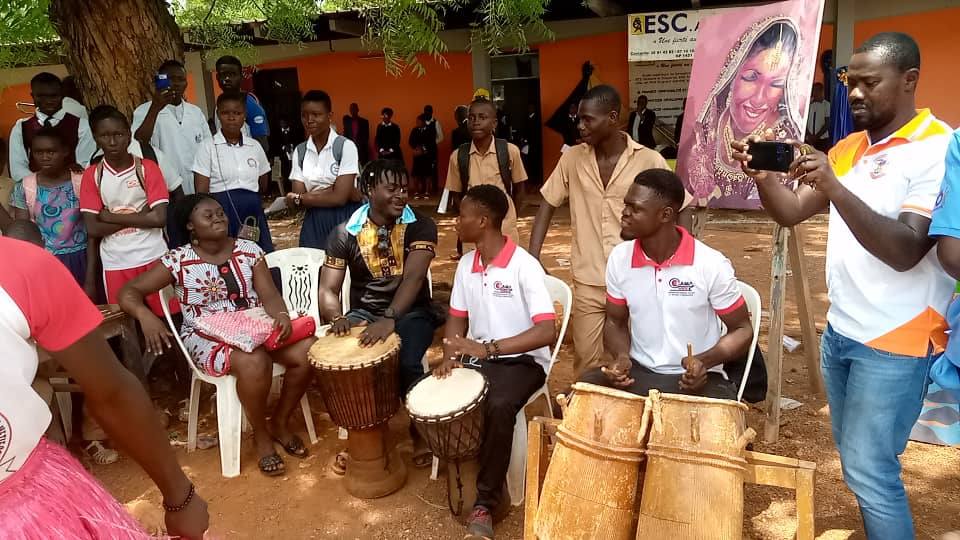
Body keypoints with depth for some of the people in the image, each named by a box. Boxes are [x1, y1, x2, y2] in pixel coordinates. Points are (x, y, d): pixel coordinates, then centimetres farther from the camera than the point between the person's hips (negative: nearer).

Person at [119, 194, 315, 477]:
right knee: (254, 362, -36)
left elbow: (269, 295, -2)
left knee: (307, 350, -22)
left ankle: (280, 423, 3)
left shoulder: (249, 250, 3)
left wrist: (282, 315, -26)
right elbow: (129, 292, -6)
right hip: (207, 337, -4)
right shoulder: (178, 260, -5)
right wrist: (146, 315, -29)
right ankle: (261, 436, -8)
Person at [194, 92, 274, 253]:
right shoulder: (207, 146, -1)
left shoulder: (255, 146, 8)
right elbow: (201, 192, -5)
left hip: (253, 214, 3)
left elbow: (263, 185, 21)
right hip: (222, 213, -3)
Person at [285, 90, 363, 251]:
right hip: (313, 223, 4)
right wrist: (329, 192, -15)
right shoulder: (299, 151, 7)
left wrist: (294, 198, -5)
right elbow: (299, 196, 0)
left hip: (345, 222, -4)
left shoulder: (346, 146, -8)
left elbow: (340, 198, -14)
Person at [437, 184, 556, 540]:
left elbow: (547, 332, -27)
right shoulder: (466, 264, 2)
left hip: (522, 361, -6)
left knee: (498, 407, -34)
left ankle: (485, 503, -15)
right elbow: (457, 317, 11)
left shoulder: (524, 266, -19)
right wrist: (450, 356, -9)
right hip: (477, 357, 6)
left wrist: (489, 348, -34)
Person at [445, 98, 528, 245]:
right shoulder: (458, 156, -4)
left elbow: (518, 189, 5)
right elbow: (456, 195, 6)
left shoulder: (510, 151, -7)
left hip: (505, 229, -1)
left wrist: (510, 218, 7)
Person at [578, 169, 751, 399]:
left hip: (698, 379, -2)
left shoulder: (713, 265, -15)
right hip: (637, 372, 3)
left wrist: (704, 361, -22)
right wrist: (621, 357, -11)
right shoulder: (619, 258, -4)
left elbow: (742, 330, -3)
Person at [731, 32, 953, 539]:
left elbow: (905, 251, -23)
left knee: (867, 469, -1)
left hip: (895, 340, -7)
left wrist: (834, 186, -33)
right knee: (855, 456, 17)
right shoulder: (849, 148, 8)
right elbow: (791, 212, 7)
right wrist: (763, 175, -12)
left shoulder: (939, 150, -14)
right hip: (839, 330, 7)